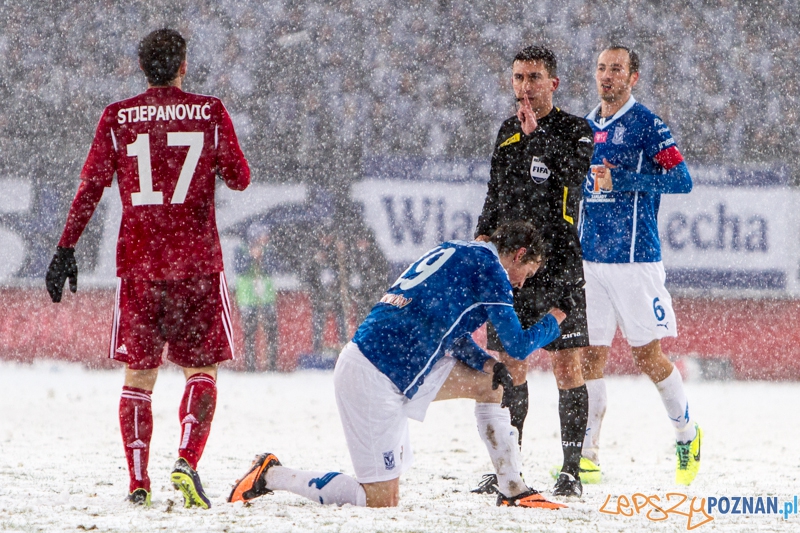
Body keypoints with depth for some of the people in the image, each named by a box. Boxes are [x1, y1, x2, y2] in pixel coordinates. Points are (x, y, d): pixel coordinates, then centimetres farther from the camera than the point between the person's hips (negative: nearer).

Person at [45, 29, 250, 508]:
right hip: (197, 260, -1)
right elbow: (240, 179, 4)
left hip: (137, 261, 2)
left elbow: (92, 186, -3)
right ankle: (187, 461, -16)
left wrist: (67, 247, 0)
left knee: (139, 373, 10)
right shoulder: (210, 112, -1)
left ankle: (138, 482, 3)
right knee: (202, 369, 6)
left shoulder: (117, 118, 2)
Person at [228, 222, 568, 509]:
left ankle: (512, 491, 18)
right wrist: (552, 323, 15)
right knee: (382, 501, -7)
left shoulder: (458, 253, 21)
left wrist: (485, 363, 10)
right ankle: (270, 476, 1)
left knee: (488, 382, 14)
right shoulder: (488, 264, -7)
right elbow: (517, 346, -5)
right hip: (374, 376, -10)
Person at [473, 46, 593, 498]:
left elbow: (574, 173, -19)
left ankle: (572, 470, -2)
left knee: (567, 366, -7)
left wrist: (537, 132, -16)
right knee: (510, 367, 6)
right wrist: (484, 235, 12)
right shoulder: (507, 133, 17)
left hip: (559, 263, -5)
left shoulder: (575, 130, 1)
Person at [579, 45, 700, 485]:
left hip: (634, 259, -6)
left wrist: (619, 179, -20)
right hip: (588, 259, 6)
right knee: (590, 354, 2)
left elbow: (681, 179, -15)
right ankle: (587, 454, 4)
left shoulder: (646, 125, -5)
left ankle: (687, 435, 19)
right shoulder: (585, 128, 15)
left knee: (646, 354, -2)